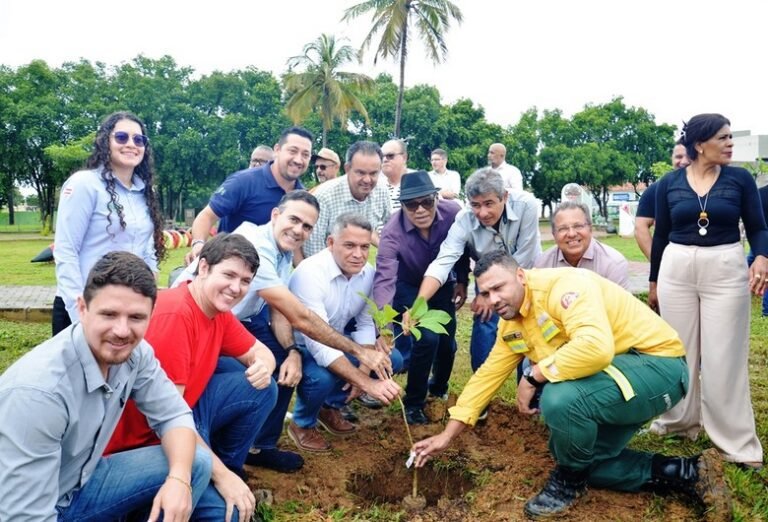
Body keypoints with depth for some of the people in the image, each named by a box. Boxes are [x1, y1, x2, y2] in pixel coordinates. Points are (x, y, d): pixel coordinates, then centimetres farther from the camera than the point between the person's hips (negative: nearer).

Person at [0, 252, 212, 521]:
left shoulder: (135, 352, -13)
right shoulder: (38, 389, -32)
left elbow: (173, 415, -4)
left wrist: (179, 478, -23)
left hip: (83, 482, 6)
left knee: (196, 463, -6)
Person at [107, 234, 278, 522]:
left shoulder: (219, 312, 1)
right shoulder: (174, 314, -27)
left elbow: (260, 351, 12)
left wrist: (263, 367, -15)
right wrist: (220, 475, -26)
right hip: (146, 436, -9)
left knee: (262, 388, -1)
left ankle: (230, 466, 13)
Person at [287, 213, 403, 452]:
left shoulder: (367, 272, -10)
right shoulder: (310, 273, -33)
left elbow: (365, 324, 0)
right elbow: (317, 344, -38)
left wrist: (364, 369, -16)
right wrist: (367, 382, -44)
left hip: (335, 341, 7)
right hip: (300, 346, -7)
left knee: (392, 360, -5)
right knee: (322, 377, -36)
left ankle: (331, 406, 14)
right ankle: (302, 424, 0)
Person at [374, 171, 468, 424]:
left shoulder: (453, 212, -27)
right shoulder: (392, 232, -35)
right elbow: (384, 279, -45)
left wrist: (463, 282, 0)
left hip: (443, 284, 3)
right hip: (409, 287, -3)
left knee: (446, 341, 4)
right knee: (427, 338, -19)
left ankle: (438, 390, 37)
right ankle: (414, 402, 5)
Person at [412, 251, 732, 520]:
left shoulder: (563, 284, -25)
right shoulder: (511, 323, 3)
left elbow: (596, 348, -41)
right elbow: (488, 375, 9)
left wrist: (533, 376, -27)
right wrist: (447, 435, 9)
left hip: (657, 363, -10)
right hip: (617, 375, 10)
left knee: (560, 398, -33)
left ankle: (569, 481, -1)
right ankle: (691, 472, 19)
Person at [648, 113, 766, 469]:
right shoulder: (668, 183, 1)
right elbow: (661, 234, 7)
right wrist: (653, 282, 11)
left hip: (726, 271, -1)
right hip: (676, 270, 1)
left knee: (725, 356, 1)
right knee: (678, 351, 9)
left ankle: (736, 440, 12)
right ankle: (680, 421, 27)